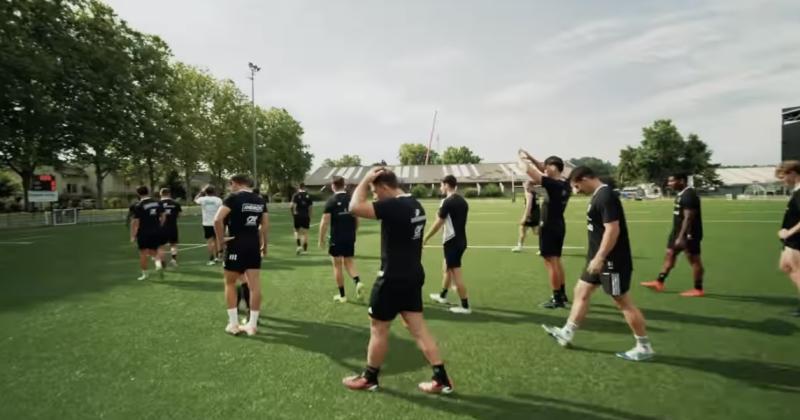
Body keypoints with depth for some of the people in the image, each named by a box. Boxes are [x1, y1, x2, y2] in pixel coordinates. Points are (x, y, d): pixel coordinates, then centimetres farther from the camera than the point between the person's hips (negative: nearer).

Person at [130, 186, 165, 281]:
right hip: (156, 232, 4)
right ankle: (158, 262, -12)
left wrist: (133, 236, -5)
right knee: (154, 251, 17)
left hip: (144, 233, -4)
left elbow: (135, 222, -12)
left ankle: (144, 274, 15)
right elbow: (162, 217, 6)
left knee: (143, 253, 8)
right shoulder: (157, 203, 1)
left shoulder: (138, 206, -11)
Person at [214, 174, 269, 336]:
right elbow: (265, 225, 13)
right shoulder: (260, 200, 10)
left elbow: (217, 220, -21)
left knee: (230, 283, 10)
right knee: (255, 285, 5)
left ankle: (233, 324, 11)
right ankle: (252, 324, 13)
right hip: (254, 245, 5)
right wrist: (264, 245, 22)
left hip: (237, 245, -5)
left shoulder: (233, 198, -9)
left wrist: (220, 240, -10)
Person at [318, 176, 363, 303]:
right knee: (349, 261, 19)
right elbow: (357, 220, 10)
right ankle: (358, 282, -7)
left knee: (337, 265, 8)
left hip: (336, 238, -4)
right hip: (350, 237, 4)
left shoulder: (331, 201, -10)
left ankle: (342, 295, 13)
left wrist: (321, 239, -4)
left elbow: (325, 222, -13)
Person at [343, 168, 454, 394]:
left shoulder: (393, 206, -21)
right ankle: (441, 379, 15)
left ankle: (369, 378, 26)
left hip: (393, 278, -9)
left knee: (378, 329, 9)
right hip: (413, 275, 9)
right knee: (418, 328, 12)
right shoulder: (415, 205, 8)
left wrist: (365, 180, -14)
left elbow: (355, 207, -26)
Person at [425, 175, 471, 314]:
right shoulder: (463, 201, 8)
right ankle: (442, 296, 38)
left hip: (452, 241, -9)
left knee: (456, 273, -3)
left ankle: (465, 306, 1)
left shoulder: (447, 202, -16)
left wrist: (425, 238, -3)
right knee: (447, 267, 23)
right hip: (461, 240, 9)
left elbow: (438, 224, -14)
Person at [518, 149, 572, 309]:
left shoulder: (553, 184, -21)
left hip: (549, 227, -9)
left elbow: (528, 170, -21)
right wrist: (530, 157, 13)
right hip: (559, 226, 9)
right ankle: (562, 294, 27)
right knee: (556, 261, 18)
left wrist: (521, 158, -2)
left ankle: (557, 299, 2)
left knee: (550, 262, -3)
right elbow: (544, 171, 17)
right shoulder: (565, 184, 5)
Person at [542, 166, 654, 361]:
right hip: (601, 259, 11)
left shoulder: (606, 196, -20)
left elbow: (613, 230, -26)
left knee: (623, 302, 0)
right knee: (581, 292, 14)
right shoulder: (598, 195, 11)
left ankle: (644, 347, 14)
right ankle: (566, 334, 23)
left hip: (612, 261, -11)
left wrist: (599, 258, -25)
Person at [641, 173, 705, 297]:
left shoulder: (689, 195, -21)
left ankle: (698, 289, 11)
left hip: (689, 234, -11)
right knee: (669, 254, 13)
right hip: (678, 231, 11)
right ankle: (659, 282, 20)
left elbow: (688, 218, -25)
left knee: (694, 259, 0)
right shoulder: (682, 194, 11)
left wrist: (681, 237, -28)